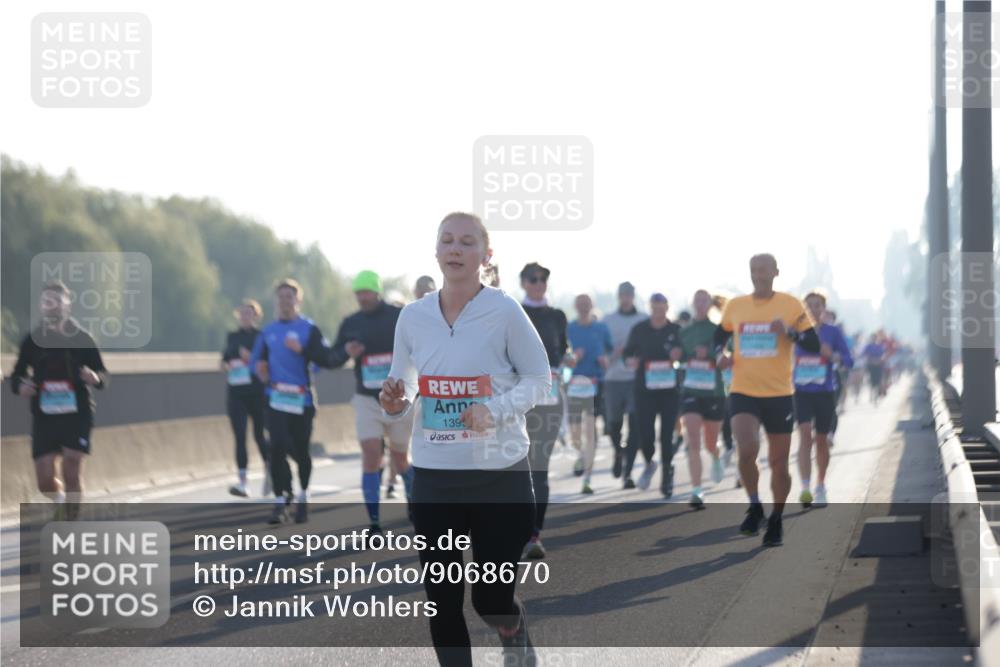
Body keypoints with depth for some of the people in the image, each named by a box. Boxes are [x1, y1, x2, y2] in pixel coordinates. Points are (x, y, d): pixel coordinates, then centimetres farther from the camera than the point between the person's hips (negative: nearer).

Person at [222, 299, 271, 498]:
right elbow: (225, 360, 20)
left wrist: (252, 359, -19)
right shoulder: (232, 337, 12)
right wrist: (227, 366, -2)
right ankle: (242, 482, -13)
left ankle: (269, 473, 31)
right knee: (239, 437, -8)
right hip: (236, 393, 3)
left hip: (257, 393, -3)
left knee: (259, 435, 7)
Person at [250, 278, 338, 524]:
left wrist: (302, 349, -20)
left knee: (301, 450, 7)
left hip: (302, 399, -2)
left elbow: (327, 361, -9)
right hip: (276, 399, 2)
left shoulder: (309, 329, 0)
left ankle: (303, 497, 28)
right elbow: (256, 359, 22)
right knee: (278, 448, -12)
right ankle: (280, 502, -9)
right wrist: (260, 371, 1)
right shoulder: (268, 331, 11)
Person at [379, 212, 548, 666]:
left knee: (491, 598, 2)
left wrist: (496, 410, -19)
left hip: (500, 475, -3)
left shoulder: (505, 312, -9)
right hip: (433, 477, 3)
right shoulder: (413, 316, 2)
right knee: (442, 600, 2)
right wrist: (396, 404, -11)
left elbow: (540, 378, -2)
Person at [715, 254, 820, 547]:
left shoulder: (791, 305, -2)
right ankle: (754, 507, 0)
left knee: (779, 462, 6)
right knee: (747, 449, -23)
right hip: (743, 393, 0)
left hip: (779, 394, 0)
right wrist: (720, 354, 2)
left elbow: (814, 345, -5)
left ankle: (776, 520, 25)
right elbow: (720, 335, 23)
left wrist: (789, 331, -22)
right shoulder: (735, 306, 6)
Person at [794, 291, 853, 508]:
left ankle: (820, 486, 28)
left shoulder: (833, 332, -1)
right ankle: (805, 488, -23)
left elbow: (848, 361, -3)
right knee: (805, 435, -16)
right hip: (801, 392, 0)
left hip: (825, 393, 0)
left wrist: (832, 355, -20)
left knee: (821, 440, 10)